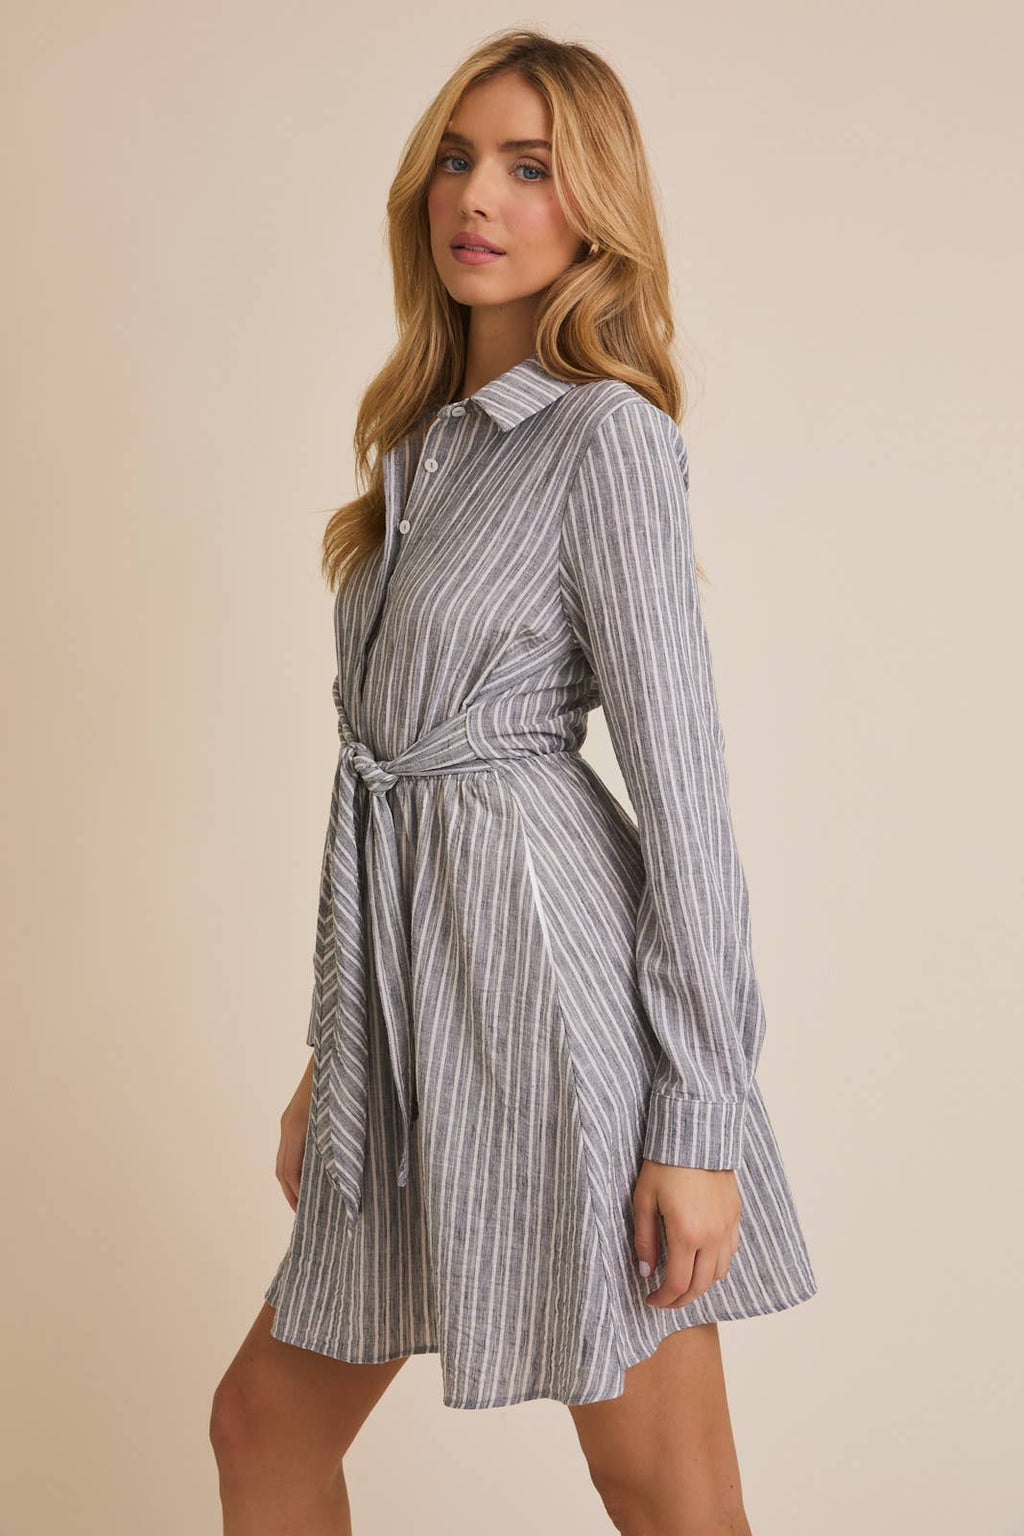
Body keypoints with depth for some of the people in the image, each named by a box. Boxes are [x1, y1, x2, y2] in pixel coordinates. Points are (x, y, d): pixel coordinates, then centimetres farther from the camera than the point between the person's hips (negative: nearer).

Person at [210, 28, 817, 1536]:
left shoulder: (607, 434, -8)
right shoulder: (423, 440, 16)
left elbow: (683, 787, -12)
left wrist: (704, 1118, -15)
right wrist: (334, 1057, 18)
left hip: (550, 959, -8)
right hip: (420, 985, 8)